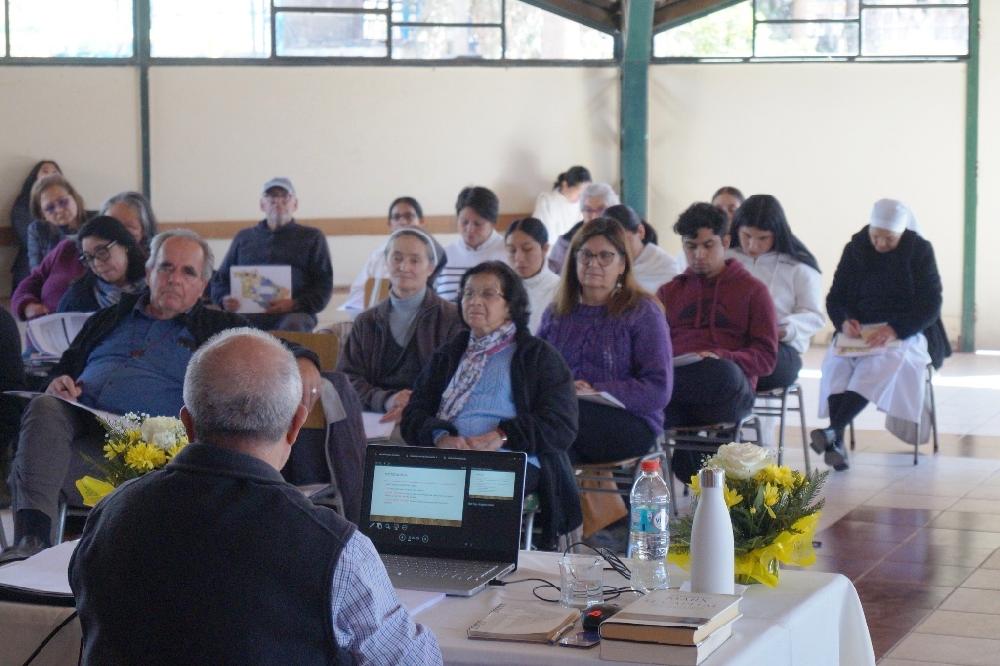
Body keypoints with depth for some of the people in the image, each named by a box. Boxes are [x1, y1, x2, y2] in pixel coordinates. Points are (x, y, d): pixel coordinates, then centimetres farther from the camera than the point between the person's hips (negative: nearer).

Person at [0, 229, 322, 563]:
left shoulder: (218, 329, 21)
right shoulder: (109, 320, 31)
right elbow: (66, 369, 33)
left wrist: (303, 362, -11)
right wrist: (59, 385, 7)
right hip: (77, 423, 4)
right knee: (44, 408, -33)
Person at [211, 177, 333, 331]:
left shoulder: (312, 237, 22)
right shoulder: (244, 237, 29)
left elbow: (324, 284, 12)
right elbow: (221, 278, 29)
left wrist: (295, 304, -9)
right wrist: (224, 299, 3)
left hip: (293, 314, -2)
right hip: (246, 314, 2)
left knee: (292, 326, -39)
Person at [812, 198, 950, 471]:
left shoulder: (920, 251, -3)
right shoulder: (855, 249, 6)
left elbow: (930, 306, -9)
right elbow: (835, 297, 8)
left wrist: (894, 330, -26)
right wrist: (844, 321, -16)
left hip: (906, 333, -3)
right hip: (859, 331, 3)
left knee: (880, 361, -36)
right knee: (836, 361, -30)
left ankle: (833, 432, -44)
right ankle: (837, 442, -36)